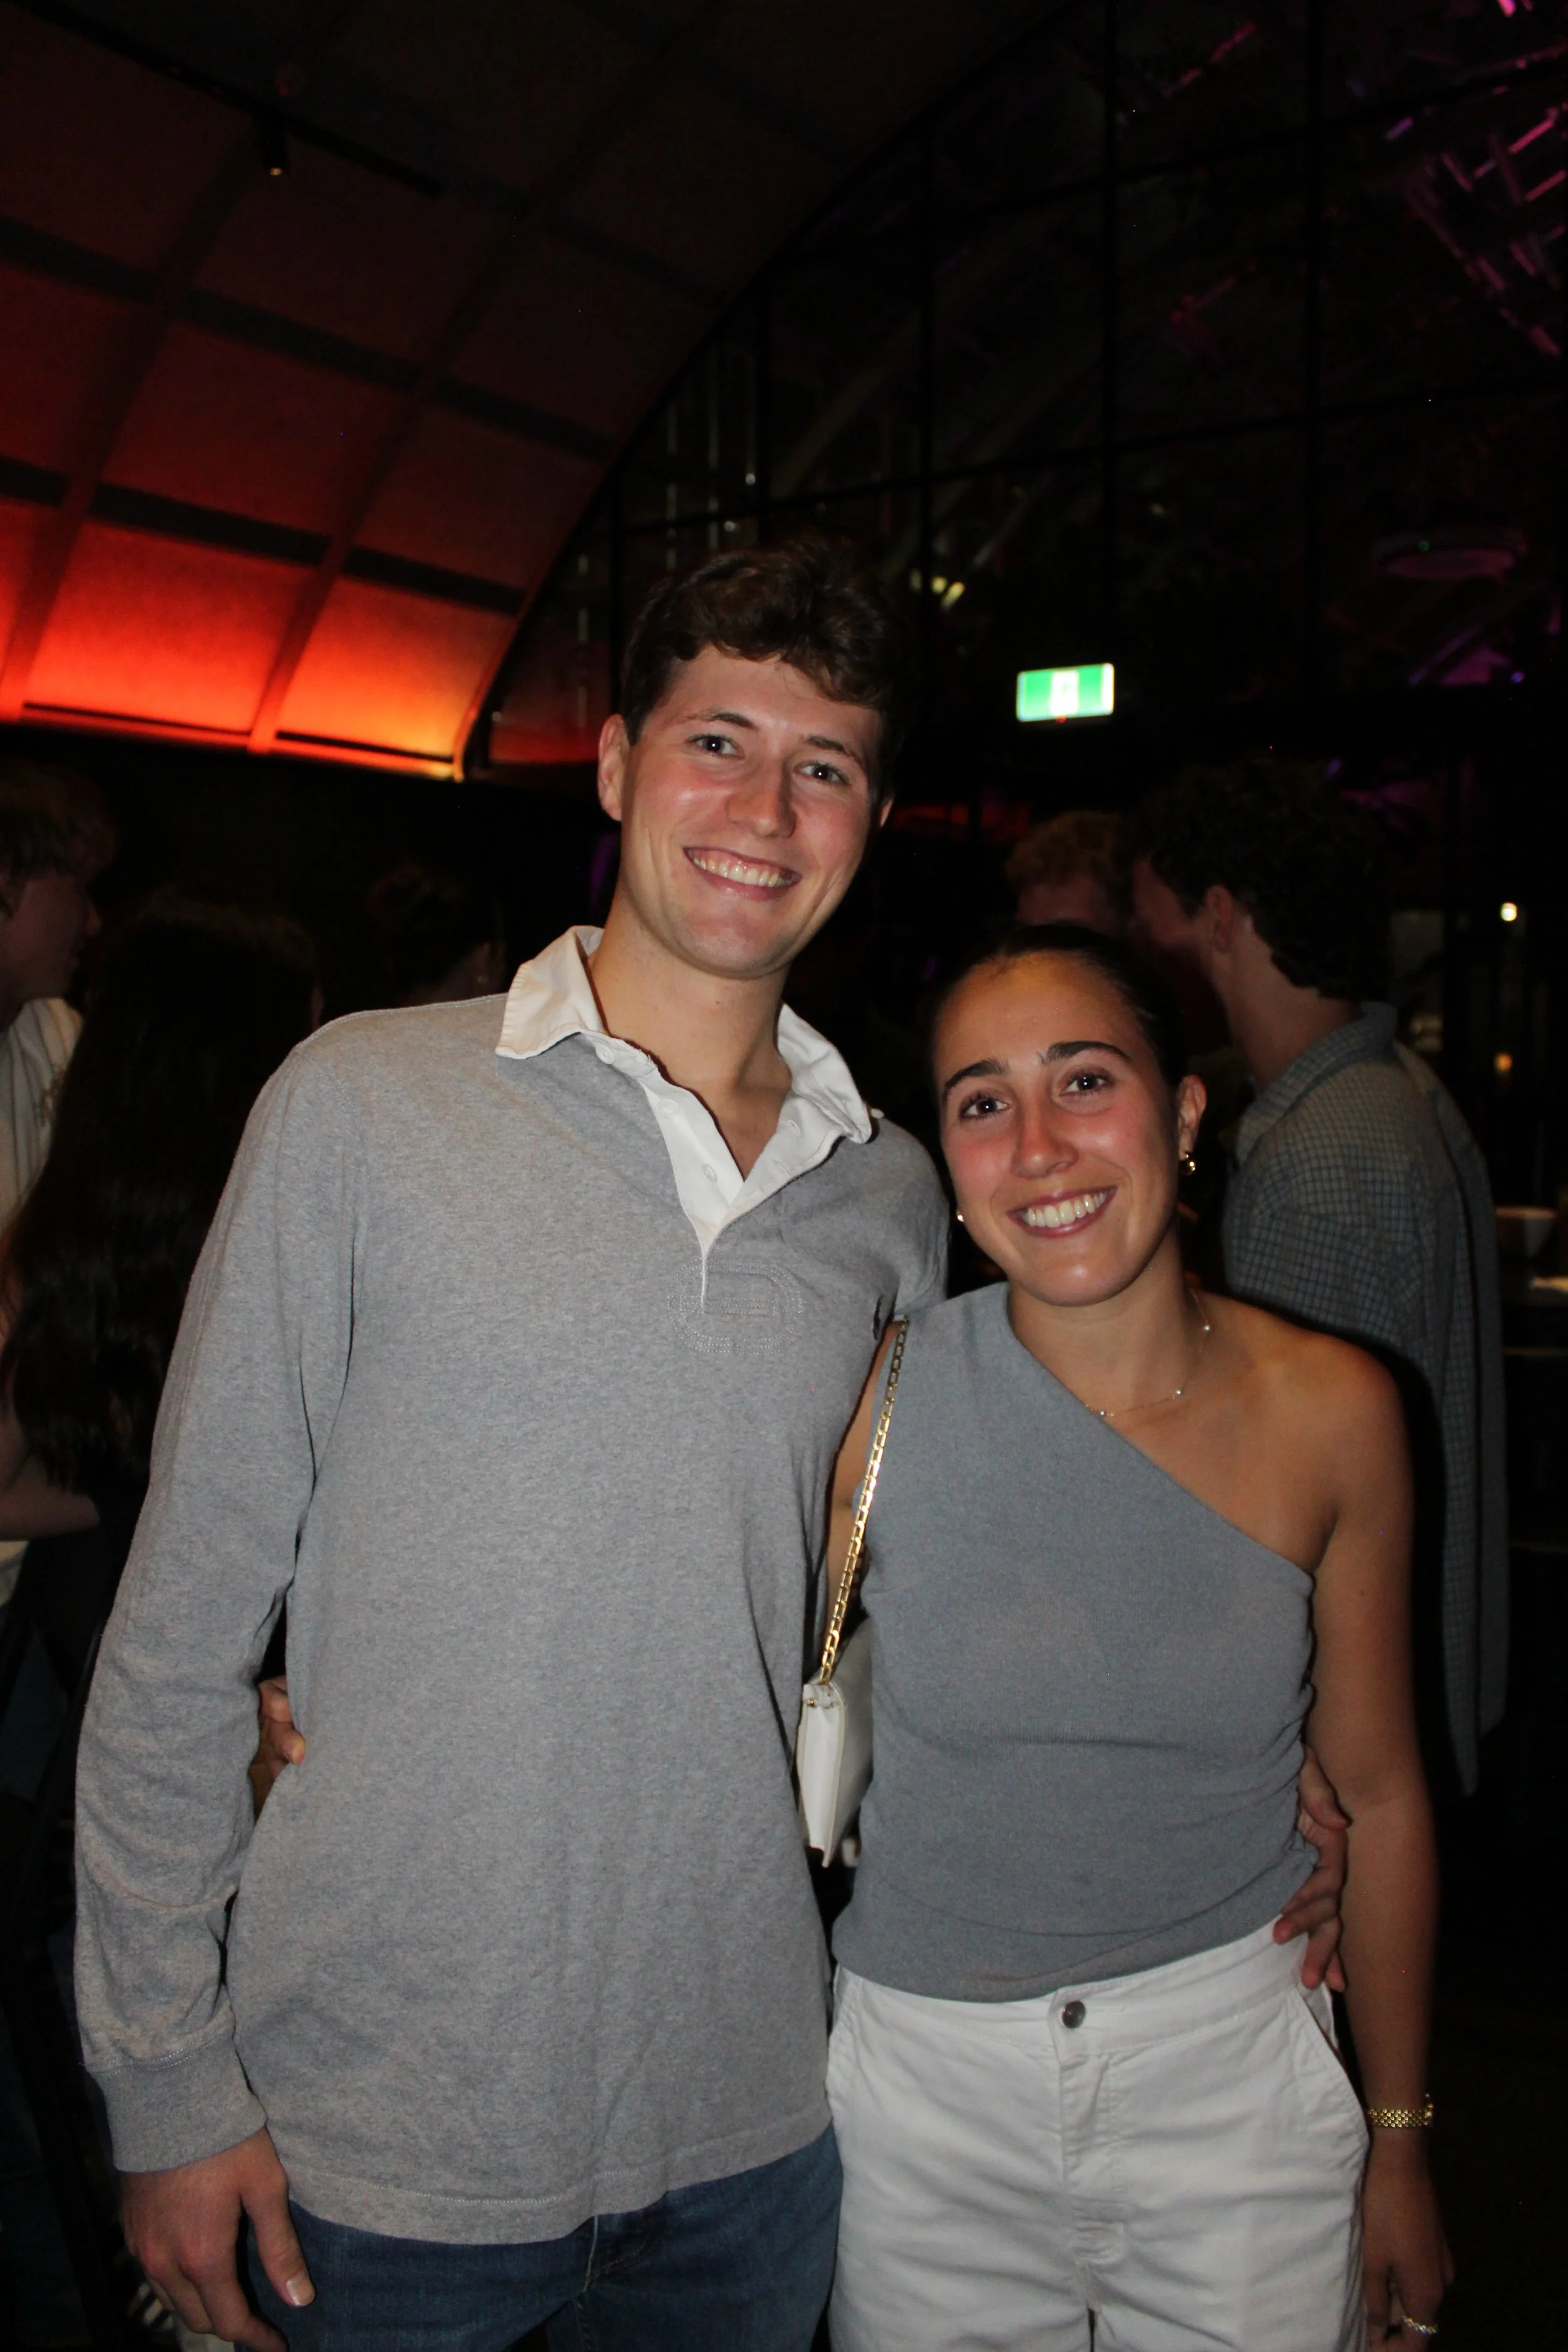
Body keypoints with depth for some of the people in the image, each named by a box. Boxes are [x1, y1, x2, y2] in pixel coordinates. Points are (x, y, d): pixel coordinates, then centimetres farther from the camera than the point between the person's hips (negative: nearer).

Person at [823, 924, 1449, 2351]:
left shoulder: (1331, 1412, -9)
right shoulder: (874, 1400, -13)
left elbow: (1379, 1793, 2)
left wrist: (1401, 2143, 9)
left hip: (1234, 2070, 1)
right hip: (928, 2086, 0)